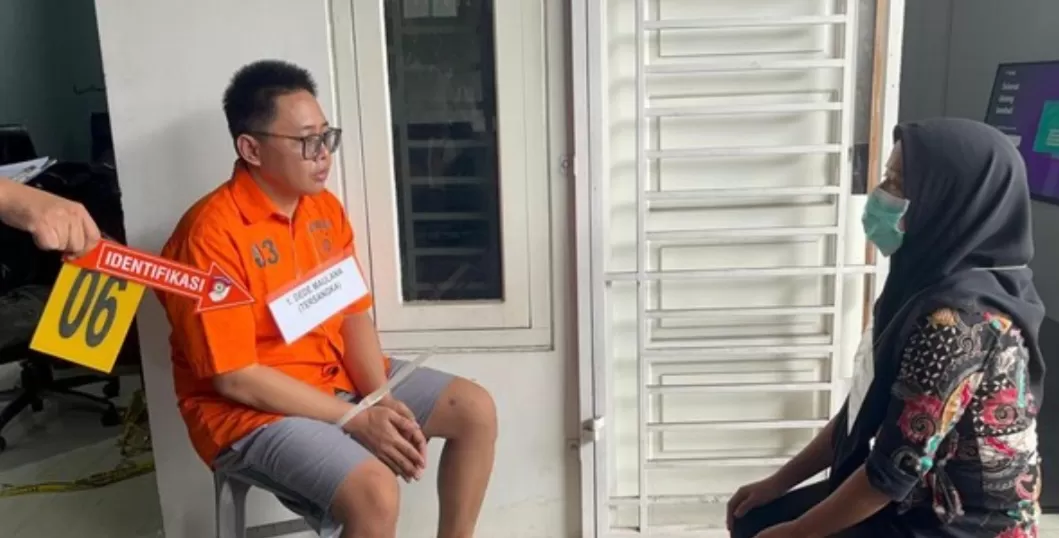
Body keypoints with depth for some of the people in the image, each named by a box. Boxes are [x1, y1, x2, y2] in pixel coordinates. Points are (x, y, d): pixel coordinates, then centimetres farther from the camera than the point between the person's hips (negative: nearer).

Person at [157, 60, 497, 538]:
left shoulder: (325, 208, 2)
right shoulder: (211, 235, -22)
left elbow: (355, 316, 4)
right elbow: (236, 378, -22)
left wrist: (382, 402, -13)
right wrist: (356, 420, -21)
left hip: (338, 375, 8)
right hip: (250, 408, -7)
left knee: (476, 410, -1)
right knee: (375, 491, -30)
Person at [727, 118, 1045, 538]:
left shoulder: (958, 318, -29)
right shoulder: (934, 285, 1)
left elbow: (895, 469, -26)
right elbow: (866, 406, 8)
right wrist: (778, 482, 9)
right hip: (920, 504, 8)